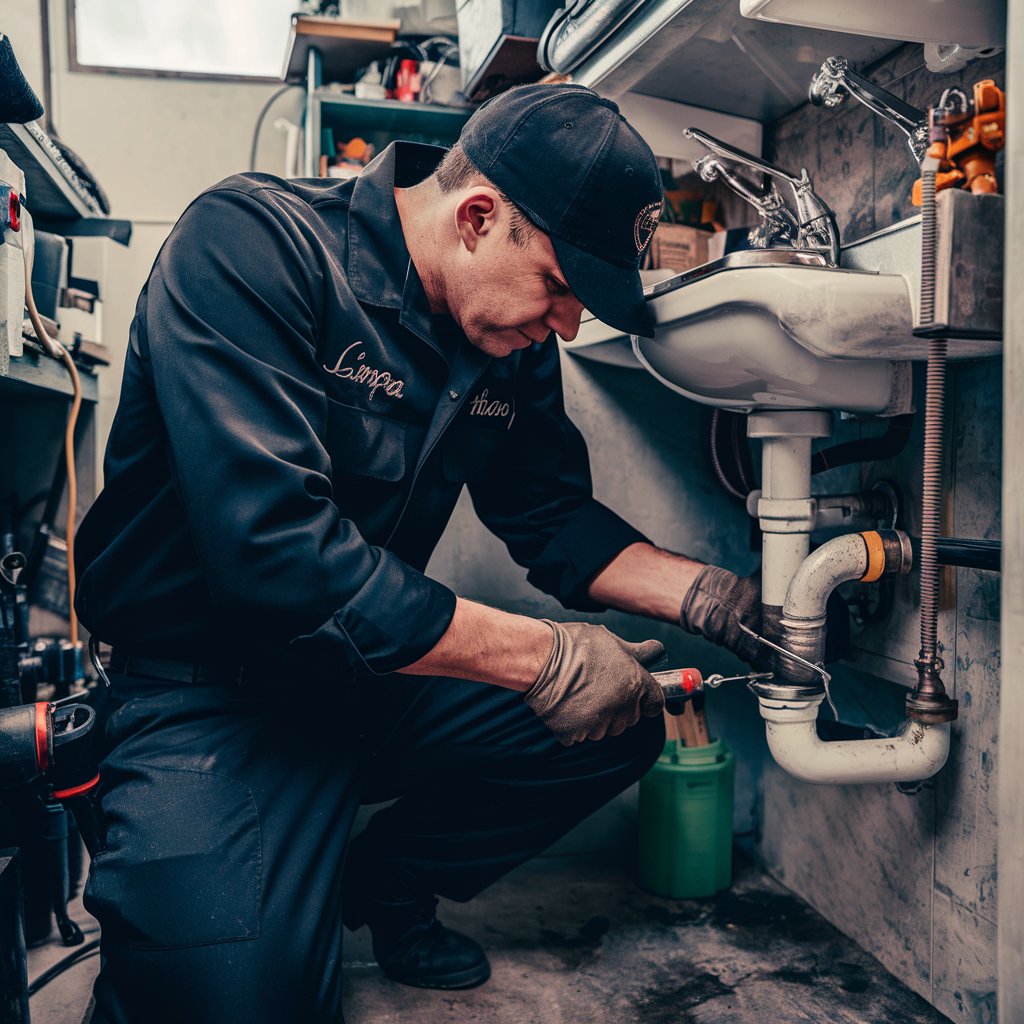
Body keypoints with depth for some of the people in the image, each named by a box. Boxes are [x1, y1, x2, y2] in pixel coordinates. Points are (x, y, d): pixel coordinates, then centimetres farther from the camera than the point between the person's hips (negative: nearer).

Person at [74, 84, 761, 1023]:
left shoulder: (516, 342, 0)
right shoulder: (250, 245, -22)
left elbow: (555, 520, 9)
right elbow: (271, 545, -32)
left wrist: (711, 596, -7)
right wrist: (541, 657, -27)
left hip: (383, 668, 7)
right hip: (211, 686, -6)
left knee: (626, 724, -1)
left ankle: (383, 883, 18)